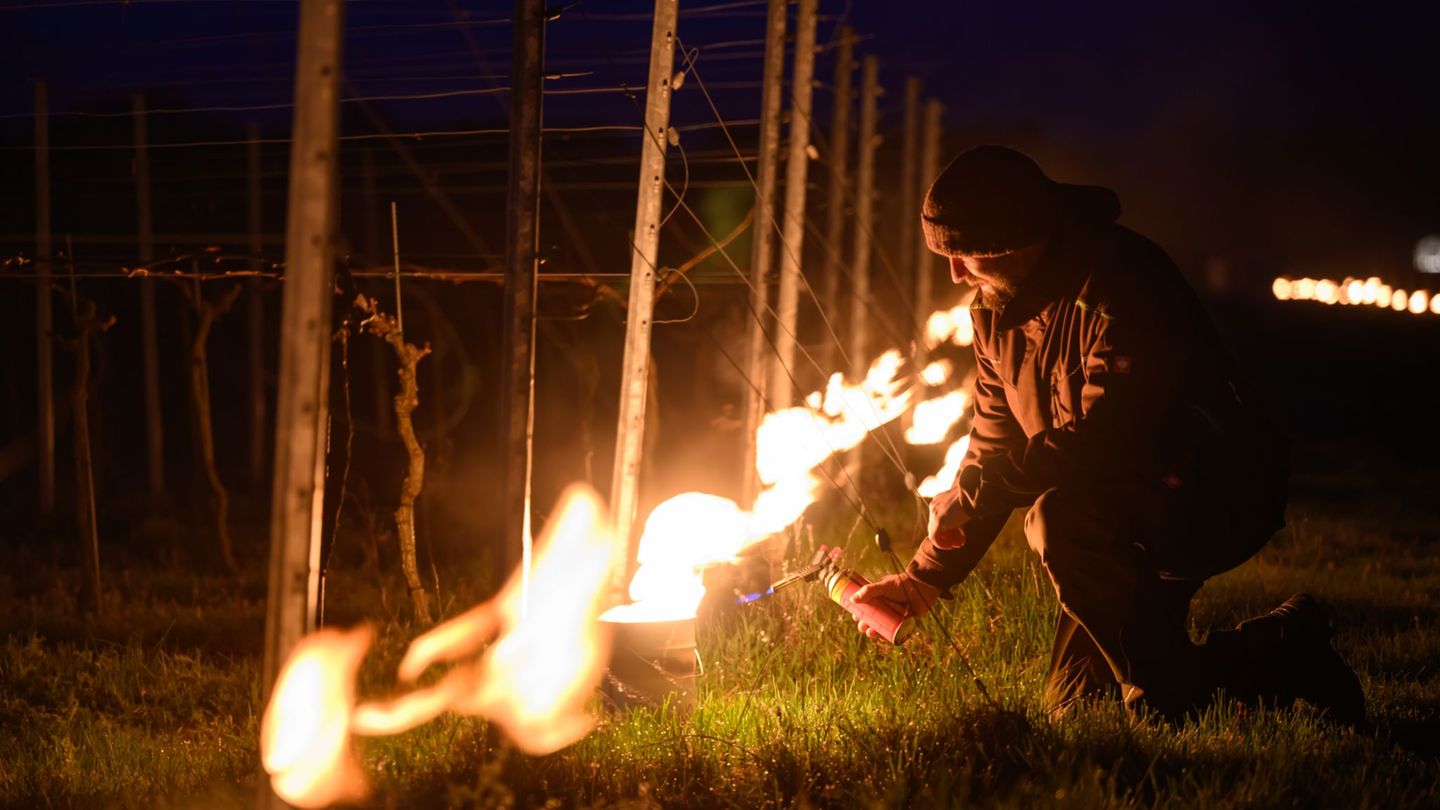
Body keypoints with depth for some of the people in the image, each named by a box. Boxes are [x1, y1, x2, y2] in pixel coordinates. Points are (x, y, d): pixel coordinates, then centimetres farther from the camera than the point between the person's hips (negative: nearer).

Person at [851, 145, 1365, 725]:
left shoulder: (1122, 283, -25)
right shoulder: (996, 311, 4)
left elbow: (1106, 438, -33)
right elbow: (995, 447, 11)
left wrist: (966, 498, -26)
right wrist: (927, 575, 6)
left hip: (1218, 499, -9)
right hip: (1127, 515, 9)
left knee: (1060, 519, -37)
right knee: (1071, 708, 7)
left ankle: (1161, 694, -19)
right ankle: (1280, 661, 20)